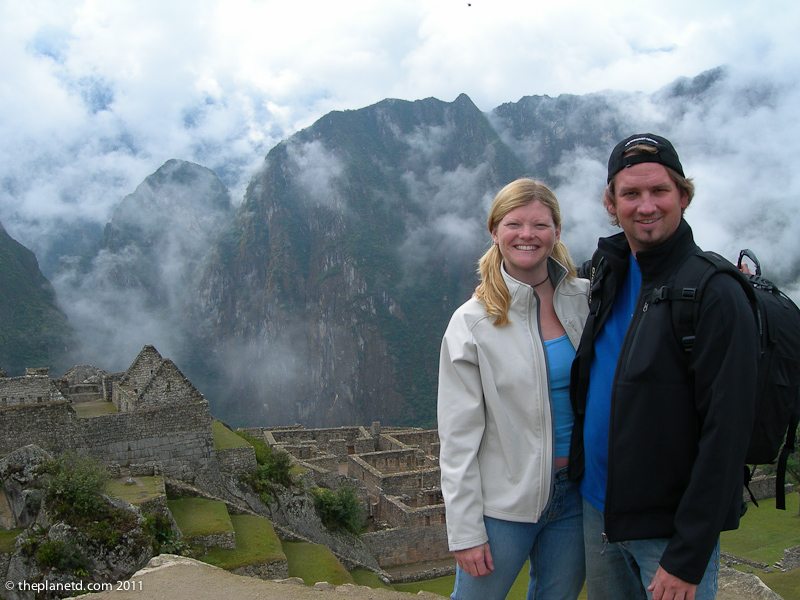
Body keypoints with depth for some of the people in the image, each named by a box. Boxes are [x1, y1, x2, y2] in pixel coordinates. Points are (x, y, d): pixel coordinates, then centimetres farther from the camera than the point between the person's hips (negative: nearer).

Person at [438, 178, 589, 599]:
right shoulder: (472, 323, -11)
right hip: (503, 502, -3)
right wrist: (465, 530, -10)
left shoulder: (584, 300, -2)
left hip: (576, 495, 3)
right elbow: (458, 438, -10)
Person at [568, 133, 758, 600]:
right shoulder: (610, 272, 2)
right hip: (598, 508, 6)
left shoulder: (716, 295, -18)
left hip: (670, 527, -6)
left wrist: (687, 557, -19)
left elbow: (725, 435, -19)